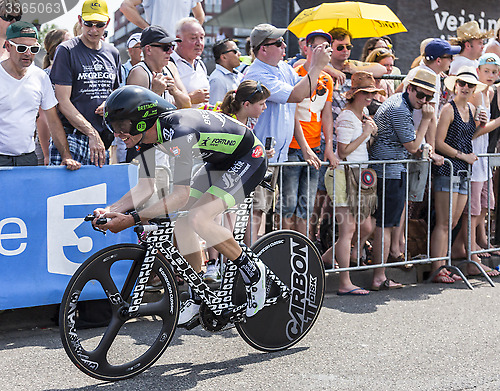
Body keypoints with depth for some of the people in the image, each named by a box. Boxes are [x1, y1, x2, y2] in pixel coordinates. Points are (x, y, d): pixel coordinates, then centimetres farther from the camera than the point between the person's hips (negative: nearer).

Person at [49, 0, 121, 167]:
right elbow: (63, 102, -8)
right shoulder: (66, 50, -1)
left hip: (103, 139, 5)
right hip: (71, 138, -5)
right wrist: (92, 133, -17)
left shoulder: (113, 53, 16)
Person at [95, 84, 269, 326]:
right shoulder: (150, 135, -6)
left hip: (250, 159, -9)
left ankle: (252, 272, -5)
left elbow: (180, 196, -37)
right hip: (219, 162, 9)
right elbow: (146, 186, -1)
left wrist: (132, 219, -39)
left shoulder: (178, 132, -34)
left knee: (198, 219, -24)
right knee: (181, 224, -1)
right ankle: (199, 297, 15)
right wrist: (110, 211, -14)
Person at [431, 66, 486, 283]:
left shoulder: (471, 109, 15)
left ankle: (442, 267, 13)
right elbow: (438, 143, -12)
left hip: (463, 172, 8)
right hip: (447, 170, -8)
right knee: (443, 223, -6)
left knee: (453, 223, 8)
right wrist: (463, 156, -11)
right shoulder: (449, 109, -8)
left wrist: (481, 125, 9)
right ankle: (436, 271, -1)